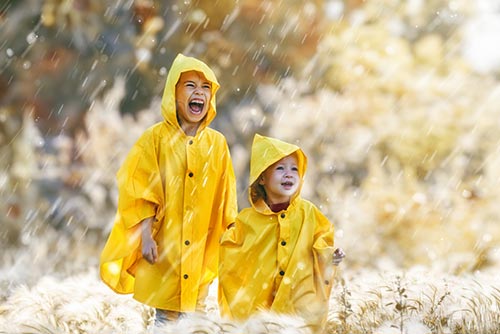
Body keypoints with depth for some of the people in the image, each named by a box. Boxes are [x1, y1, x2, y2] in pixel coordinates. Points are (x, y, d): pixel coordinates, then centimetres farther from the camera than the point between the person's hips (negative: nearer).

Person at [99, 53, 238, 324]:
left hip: (200, 250, 3)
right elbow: (141, 193, -5)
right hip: (164, 247, -3)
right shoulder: (156, 138, -3)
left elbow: (226, 199, 8)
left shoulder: (217, 143, 5)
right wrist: (145, 237, -12)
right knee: (166, 316, -1)